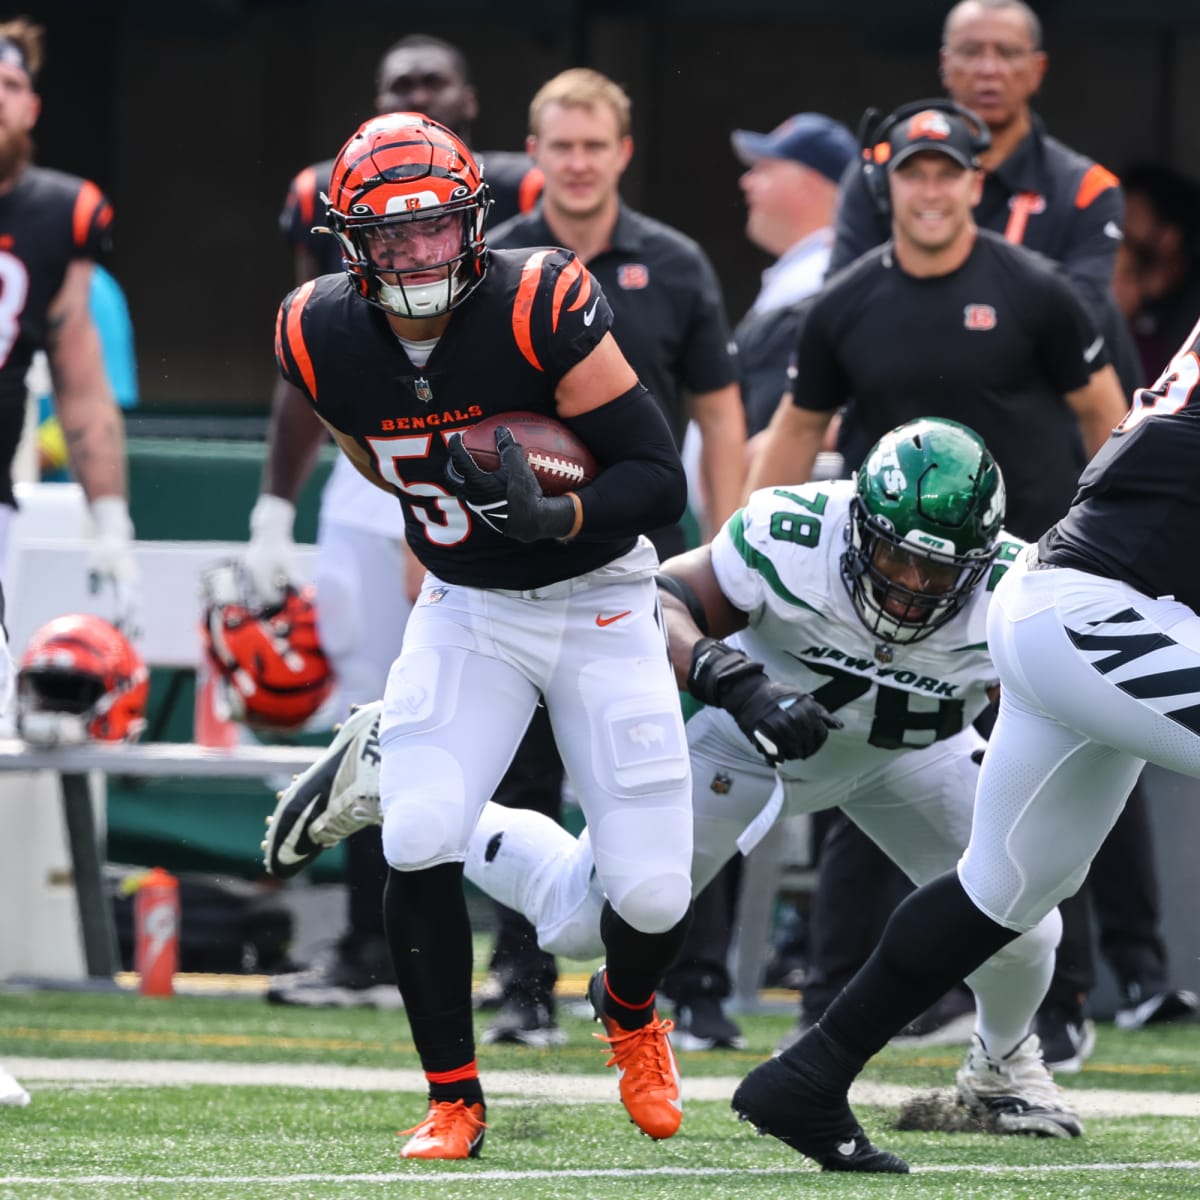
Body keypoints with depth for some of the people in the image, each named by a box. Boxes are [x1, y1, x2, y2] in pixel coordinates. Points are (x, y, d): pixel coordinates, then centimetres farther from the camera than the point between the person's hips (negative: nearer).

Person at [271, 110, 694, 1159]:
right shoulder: (323, 339, -12)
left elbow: (660, 480, -22)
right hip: (465, 610, 3)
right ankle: (454, 1099, 1)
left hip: (598, 601, -3)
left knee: (654, 891, -6)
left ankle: (630, 1013, 32)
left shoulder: (539, 309, -25)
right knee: (419, 845, -19)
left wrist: (553, 517, -37)